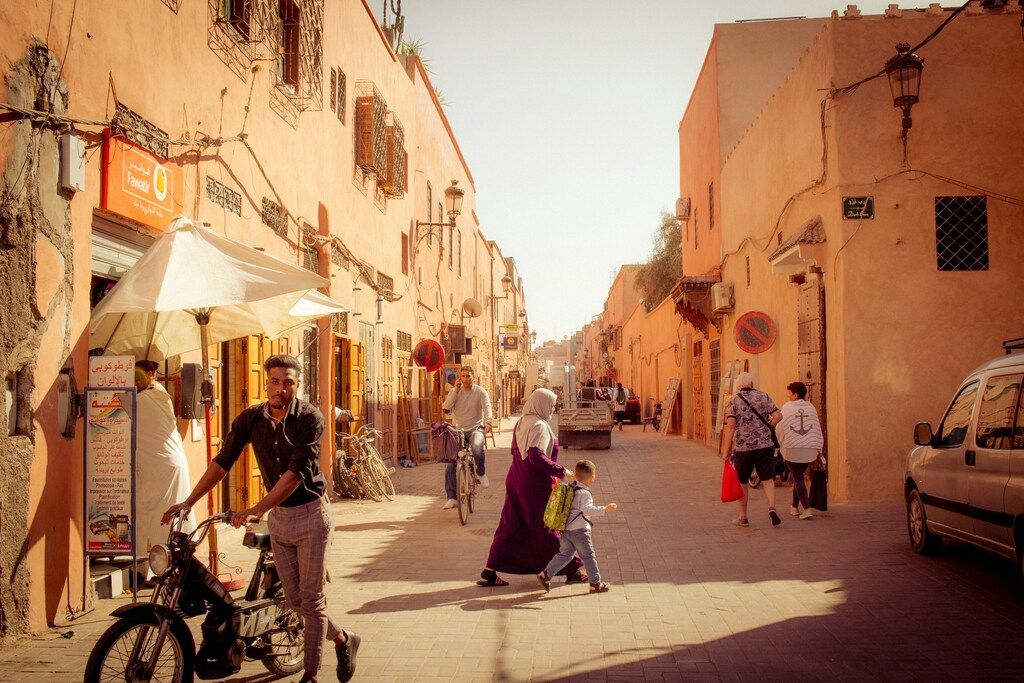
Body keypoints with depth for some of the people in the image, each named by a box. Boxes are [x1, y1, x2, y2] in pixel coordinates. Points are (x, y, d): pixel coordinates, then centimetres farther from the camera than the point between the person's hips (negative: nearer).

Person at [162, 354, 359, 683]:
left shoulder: (310, 418, -17)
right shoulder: (250, 419, -3)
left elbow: (296, 473, -25)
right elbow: (222, 462, -4)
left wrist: (258, 509, -34)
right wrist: (188, 502, -11)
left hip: (310, 512, -5)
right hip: (278, 517, 5)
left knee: (311, 599, -2)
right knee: (294, 600, 10)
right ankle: (343, 639, 32)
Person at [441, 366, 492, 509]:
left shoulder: (480, 391, -1)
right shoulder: (455, 391, 5)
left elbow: (487, 406, -15)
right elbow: (446, 409, -7)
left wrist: (487, 421, -36)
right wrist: (456, 390, -10)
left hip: (475, 429, -3)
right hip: (457, 430, 3)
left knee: (477, 447, -37)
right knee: (450, 463, -10)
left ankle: (481, 473, -8)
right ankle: (452, 497, -6)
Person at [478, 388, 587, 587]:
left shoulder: (521, 423, 8)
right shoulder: (540, 426, -18)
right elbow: (537, 457, -27)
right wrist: (561, 471, -20)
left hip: (516, 481, 8)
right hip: (536, 485, -8)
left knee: (510, 527, 10)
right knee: (548, 527, 4)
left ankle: (490, 572, 7)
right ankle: (572, 570, 17)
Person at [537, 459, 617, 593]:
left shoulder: (570, 488, 7)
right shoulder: (584, 493, -18)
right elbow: (588, 509, -32)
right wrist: (605, 509, -37)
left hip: (565, 530, 8)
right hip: (579, 531, -8)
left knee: (565, 554, 16)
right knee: (588, 556, 3)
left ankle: (545, 574, 12)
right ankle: (596, 584, 11)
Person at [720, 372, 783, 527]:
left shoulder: (734, 401, -2)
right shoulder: (764, 397, 5)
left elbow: (730, 425, -13)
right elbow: (778, 415, -4)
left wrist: (726, 449, -12)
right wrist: (766, 427, 14)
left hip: (742, 448, -1)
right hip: (765, 445, 1)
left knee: (742, 482, 12)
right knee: (767, 479, 11)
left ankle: (743, 517, 19)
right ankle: (772, 507, -12)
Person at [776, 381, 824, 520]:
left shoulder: (787, 407, -4)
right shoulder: (811, 408, 8)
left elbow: (780, 428, -2)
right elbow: (817, 428, 10)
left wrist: (778, 443, 14)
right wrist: (818, 448, 15)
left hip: (792, 448, -4)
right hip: (809, 449, 5)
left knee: (798, 479, -1)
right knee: (798, 477, 19)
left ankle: (806, 509, -13)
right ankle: (795, 507, 26)